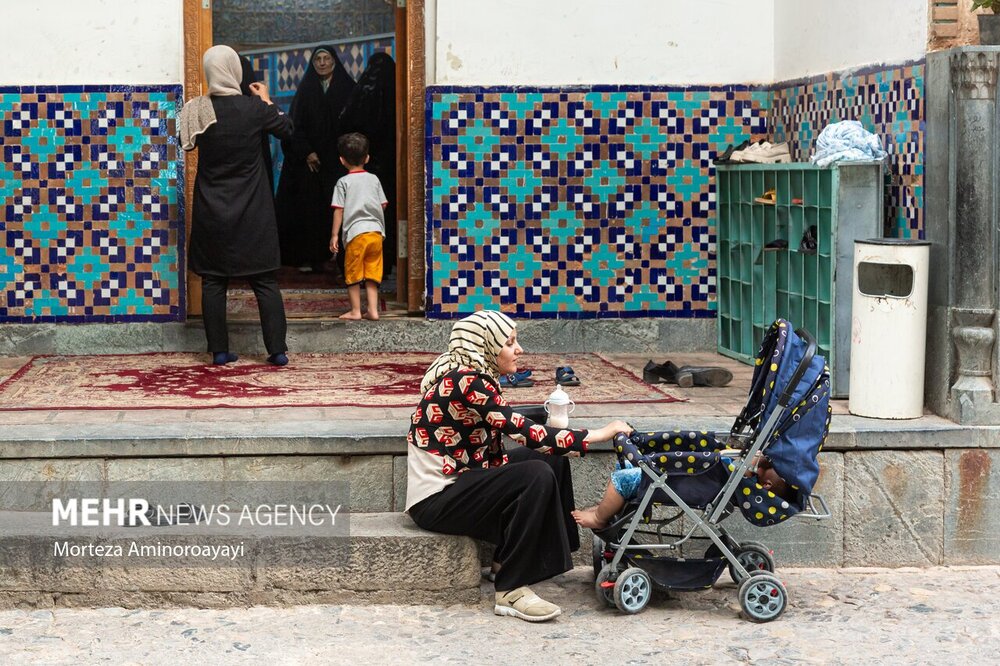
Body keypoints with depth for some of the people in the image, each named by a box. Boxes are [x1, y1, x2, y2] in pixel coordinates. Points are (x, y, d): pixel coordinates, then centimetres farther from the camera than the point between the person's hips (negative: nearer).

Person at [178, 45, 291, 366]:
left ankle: (219, 350, 8)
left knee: (213, 280, 8)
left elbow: (186, 143, 12)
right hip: (253, 213, -1)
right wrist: (266, 100, 20)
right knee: (265, 280, 5)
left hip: (211, 213, 1)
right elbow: (286, 129, 6)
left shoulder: (197, 110, -6)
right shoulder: (254, 107, -11)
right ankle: (277, 349, 5)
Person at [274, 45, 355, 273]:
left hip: (338, 159, -1)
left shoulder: (347, 88, 4)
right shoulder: (306, 90, 7)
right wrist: (306, 152, -9)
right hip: (310, 160, 1)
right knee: (309, 208, -2)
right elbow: (296, 125, 3)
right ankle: (308, 256, 0)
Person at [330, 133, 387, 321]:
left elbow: (338, 210, -4)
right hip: (376, 231, 4)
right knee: (372, 273, 9)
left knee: (353, 274, 6)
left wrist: (334, 235, -1)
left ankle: (355, 310, 9)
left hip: (356, 232, -4)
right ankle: (373, 309, 5)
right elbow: (383, 204, 13)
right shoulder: (374, 179, 10)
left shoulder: (344, 182, -1)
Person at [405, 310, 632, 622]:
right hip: (435, 500, -10)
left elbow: (493, 456, 6)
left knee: (552, 458, 9)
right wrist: (599, 434, -19)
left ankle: (509, 556, 14)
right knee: (537, 476, -24)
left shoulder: (474, 379, 9)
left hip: (456, 482, 10)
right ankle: (511, 592, -18)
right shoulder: (465, 382, -21)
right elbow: (526, 433, -25)